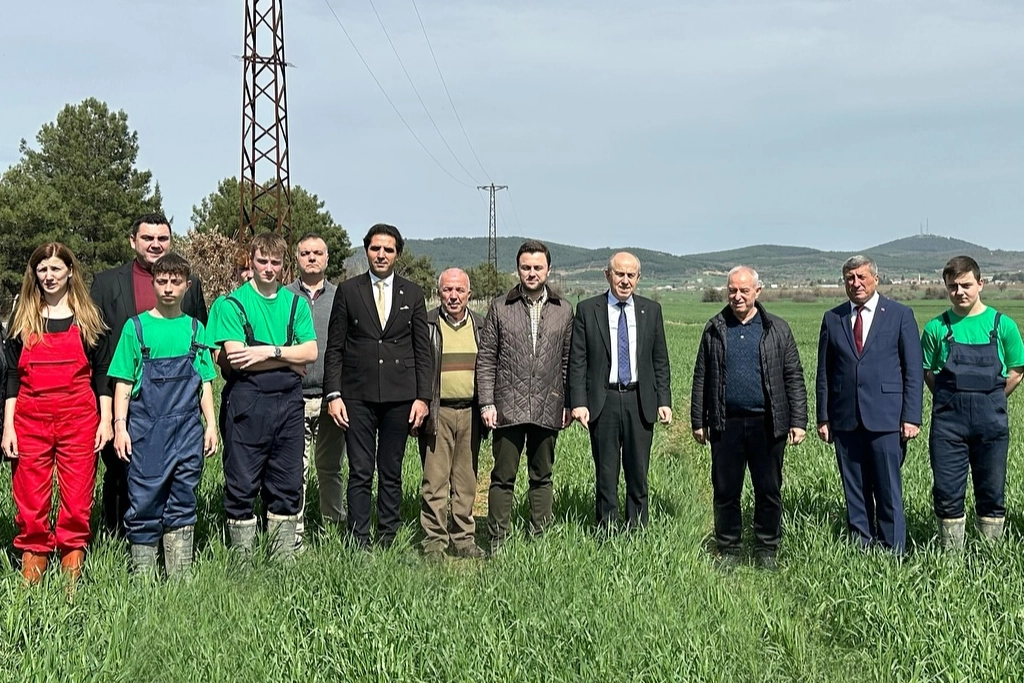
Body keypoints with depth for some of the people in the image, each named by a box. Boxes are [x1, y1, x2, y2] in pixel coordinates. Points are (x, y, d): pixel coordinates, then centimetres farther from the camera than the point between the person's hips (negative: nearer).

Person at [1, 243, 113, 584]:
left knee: (77, 496, -1)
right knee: (30, 498, 2)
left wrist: (105, 419, 0)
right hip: (30, 417, 1)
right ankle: (32, 560, 11)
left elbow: (101, 372, 8)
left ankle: (72, 561, 7)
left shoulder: (88, 317, 8)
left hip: (78, 416, -1)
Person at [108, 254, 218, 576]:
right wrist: (120, 425, -6)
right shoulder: (136, 327, 3)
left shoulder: (195, 329, 11)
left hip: (187, 429, 3)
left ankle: (181, 580, 14)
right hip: (146, 428, -2)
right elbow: (123, 383, 2)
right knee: (144, 503, -2)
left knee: (182, 504, 7)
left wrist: (211, 424, 6)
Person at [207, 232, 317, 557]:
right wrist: (289, 360, -7)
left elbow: (310, 351, 1)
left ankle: (283, 561, 18)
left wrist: (268, 352, -12)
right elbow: (236, 357, -12)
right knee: (242, 485, 1)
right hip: (248, 400, -4)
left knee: (288, 485, 8)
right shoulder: (232, 303, 0)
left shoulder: (295, 303, 13)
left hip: (288, 400, 4)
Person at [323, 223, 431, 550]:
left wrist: (423, 397, 1)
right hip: (358, 396, -1)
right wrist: (333, 394, -4)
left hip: (400, 397, 1)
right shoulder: (348, 290, 6)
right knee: (360, 473, -1)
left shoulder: (412, 294, 10)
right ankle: (359, 543, 5)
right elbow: (334, 348, 4)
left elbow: (422, 351, 9)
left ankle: (387, 540, 14)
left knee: (391, 473, 6)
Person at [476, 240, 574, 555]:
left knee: (542, 477, 10)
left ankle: (539, 538, 20)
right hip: (508, 407, -1)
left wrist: (569, 403, 7)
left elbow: (568, 361, 11)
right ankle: (497, 541, 11)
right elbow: (485, 359, 3)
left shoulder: (563, 310, 8)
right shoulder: (500, 307, 4)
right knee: (503, 477, 3)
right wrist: (486, 402, -4)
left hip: (548, 408, 2)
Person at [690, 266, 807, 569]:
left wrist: (798, 421, -2)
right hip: (726, 423, 1)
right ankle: (729, 549, 19)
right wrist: (698, 421, 7)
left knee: (769, 491, 5)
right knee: (725, 491, 5)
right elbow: (701, 377, 10)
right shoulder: (714, 329, 8)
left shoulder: (778, 329, 5)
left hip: (767, 423, -1)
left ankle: (767, 549, 19)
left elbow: (794, 377, 5)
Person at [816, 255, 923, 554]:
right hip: (845, 419, 3)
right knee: (854, 492, 8)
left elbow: (914, 370, 1)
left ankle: (893, 553, 10)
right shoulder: (832, 318, 10)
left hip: (886, 417, -3)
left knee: (889, 491, 1)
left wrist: (911, 417, -7)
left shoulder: (900, 315, 3)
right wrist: (823, 417, 6)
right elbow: (824, 373, 12)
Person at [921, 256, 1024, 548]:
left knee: (992, 491, 6)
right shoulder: (937, 328, 2)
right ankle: (951, 554, 13)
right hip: (948, 420, 0)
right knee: (947, 492, 2)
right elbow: (928, 373, 9)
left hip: (991, 420, 0)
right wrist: (952, 402, 2)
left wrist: (988, 402, 4)